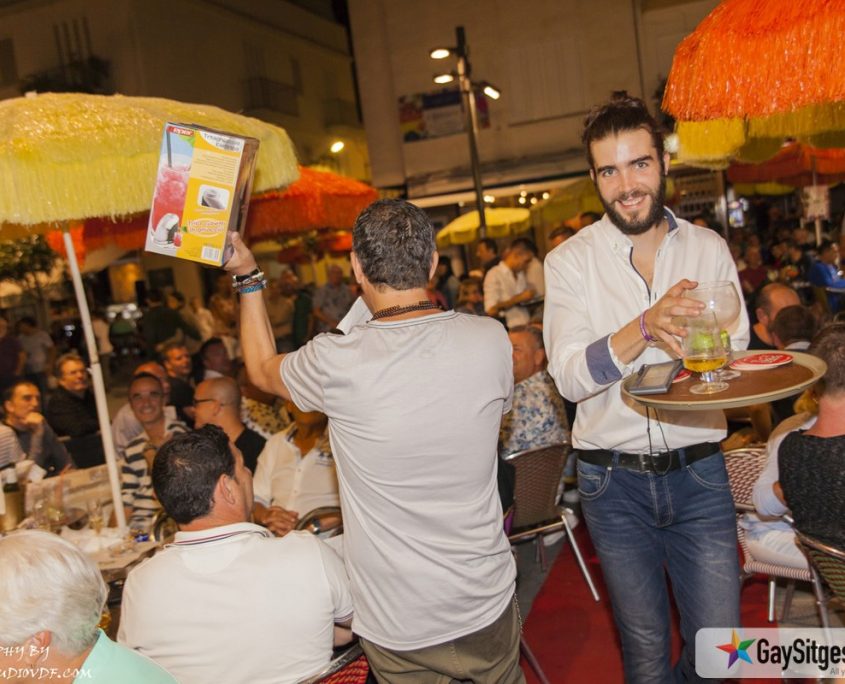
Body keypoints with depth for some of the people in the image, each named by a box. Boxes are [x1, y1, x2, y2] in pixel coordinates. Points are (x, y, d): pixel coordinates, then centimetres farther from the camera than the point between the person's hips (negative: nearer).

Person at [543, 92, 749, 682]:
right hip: (615, 480, -1)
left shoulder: (709, 248, 2)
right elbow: (569, 378, -14)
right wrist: (645, 327, -29)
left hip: (699, 472, 2)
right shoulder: (571, 261, -6)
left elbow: (738, 355, 6)